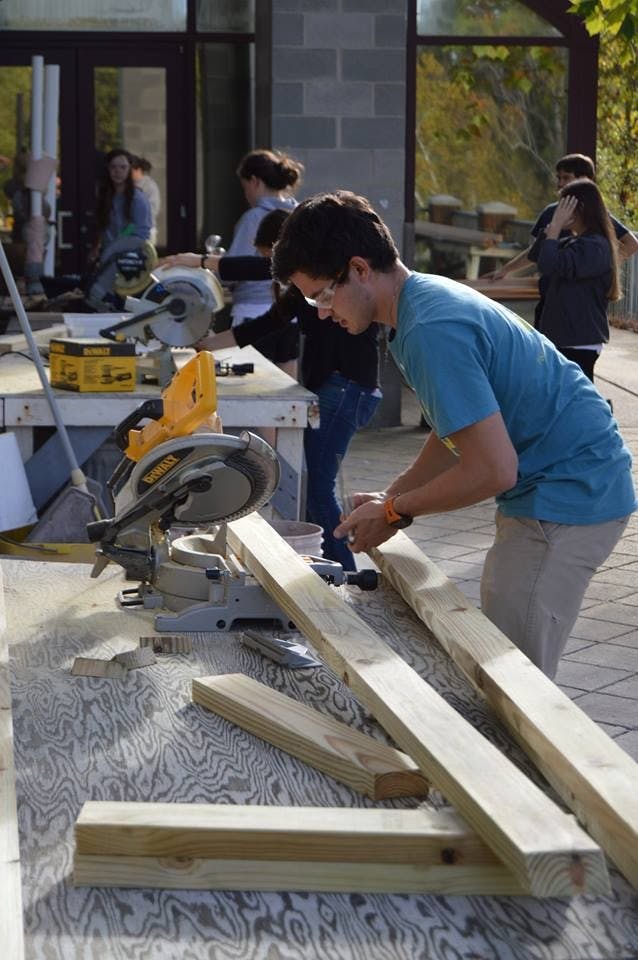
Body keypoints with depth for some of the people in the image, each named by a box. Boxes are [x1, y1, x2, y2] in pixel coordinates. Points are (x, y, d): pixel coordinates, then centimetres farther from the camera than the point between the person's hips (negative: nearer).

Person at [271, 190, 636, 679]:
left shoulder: (432, 330, -25)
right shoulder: (426, 297, 8)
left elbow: (494, 470, -27)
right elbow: (459, 430, 18)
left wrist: (395, 512, -12)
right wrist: (391, 498, 8)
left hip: (569, 495, -11)